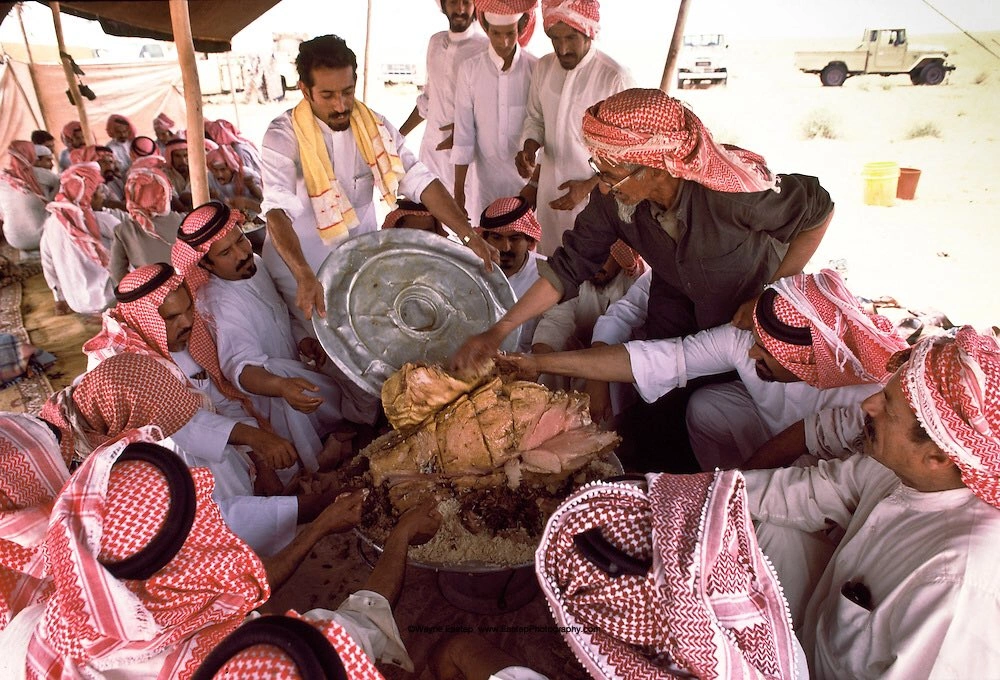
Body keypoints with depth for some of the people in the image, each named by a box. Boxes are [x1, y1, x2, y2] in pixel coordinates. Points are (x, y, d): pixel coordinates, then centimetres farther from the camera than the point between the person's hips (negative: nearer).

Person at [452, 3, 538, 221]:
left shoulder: (537, 69, -5)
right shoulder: (470, 69, -5)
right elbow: (463, 132, -4)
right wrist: (459, 188, -4)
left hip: (528, 176, 0)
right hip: (486, 178, 0)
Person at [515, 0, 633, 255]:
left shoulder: (615, 78, -16)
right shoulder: (543, 67, 1)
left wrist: (588, 187, -17)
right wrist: (529, 148, -8)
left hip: (595, 194, -5)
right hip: (549, 189, 5)